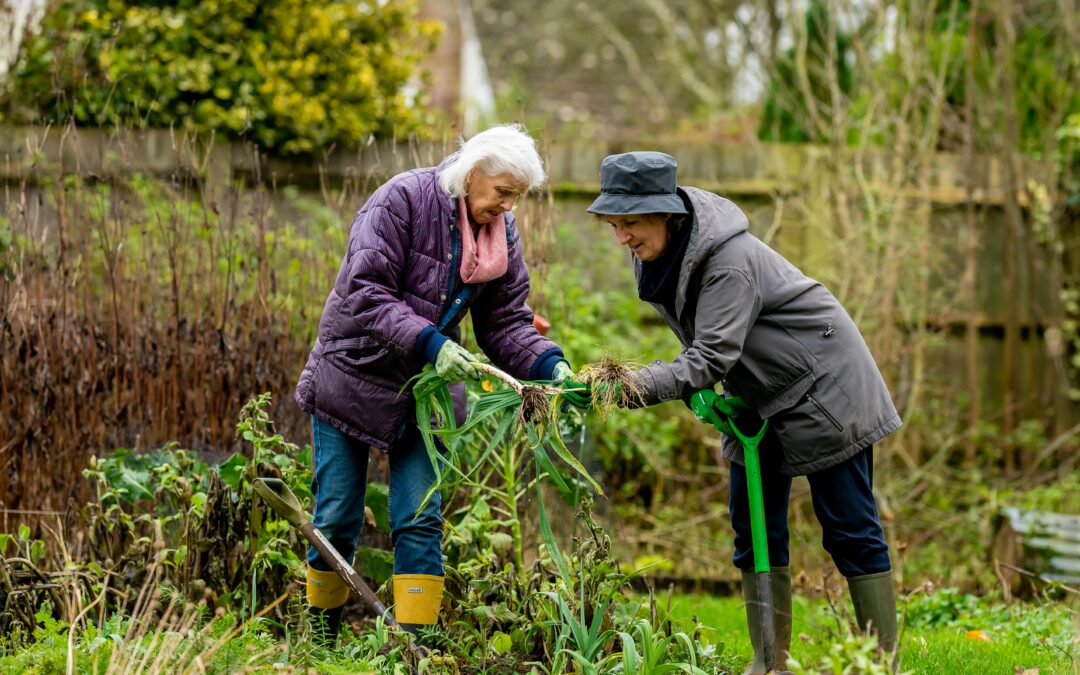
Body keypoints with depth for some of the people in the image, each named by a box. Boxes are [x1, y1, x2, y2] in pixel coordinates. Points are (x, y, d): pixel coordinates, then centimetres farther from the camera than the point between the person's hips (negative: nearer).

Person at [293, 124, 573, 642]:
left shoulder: (502, 234, 0)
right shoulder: (402, 200, -19)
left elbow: (506, 322, 0)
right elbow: (365, 294, -25)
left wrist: (549, 366, -19)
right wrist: (429, 342, -35)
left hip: (426, 388, 4)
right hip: (354, 376, -4)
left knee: (420, 520, -3)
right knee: (337, 518, 3)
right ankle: (321, 634, 21)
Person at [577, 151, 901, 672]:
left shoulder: (730, 259, -31)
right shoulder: (655, 255, -5)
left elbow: (711, 357, -36)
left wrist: (636, 386, -48)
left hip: (823, 389, -8)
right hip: (759, 400, 8)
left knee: (848, 529, -5)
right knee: (755, 529, 5)